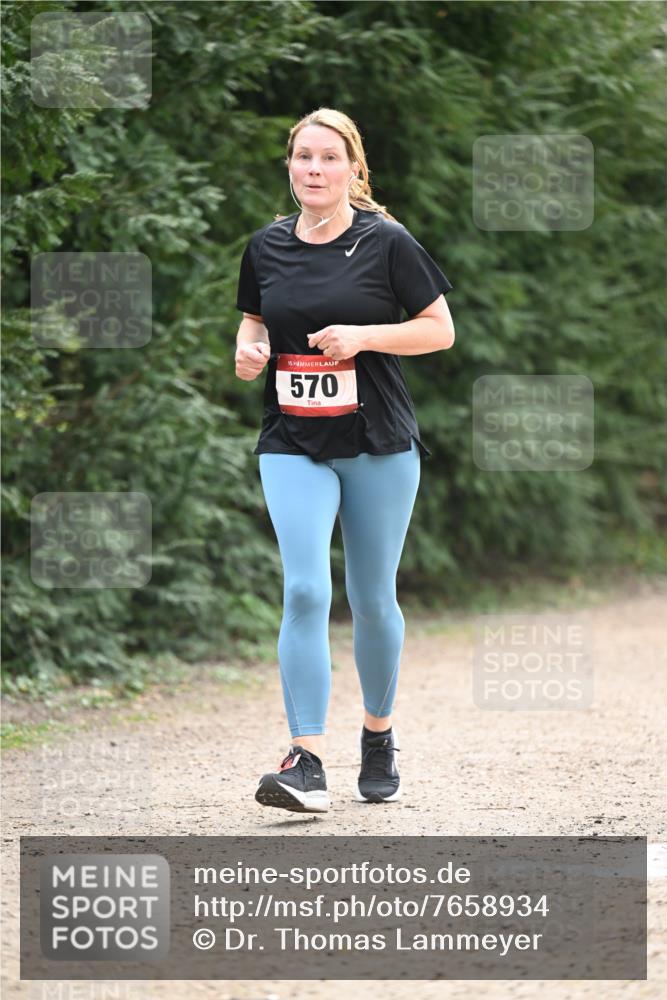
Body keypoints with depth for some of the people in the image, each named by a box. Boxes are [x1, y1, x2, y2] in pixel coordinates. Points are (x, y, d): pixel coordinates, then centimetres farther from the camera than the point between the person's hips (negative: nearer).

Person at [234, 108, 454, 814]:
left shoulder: (386, 242, -3)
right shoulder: (267, 247, 6)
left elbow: (441, 329, -1)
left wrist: (362, 336, -15)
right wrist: (249, 351, -3)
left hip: (379, 444, -1)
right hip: (292, 444, 1)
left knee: (372, 599, 8)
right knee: (304, 591, -14)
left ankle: (379, 736, 31)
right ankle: (307, 763, -19)